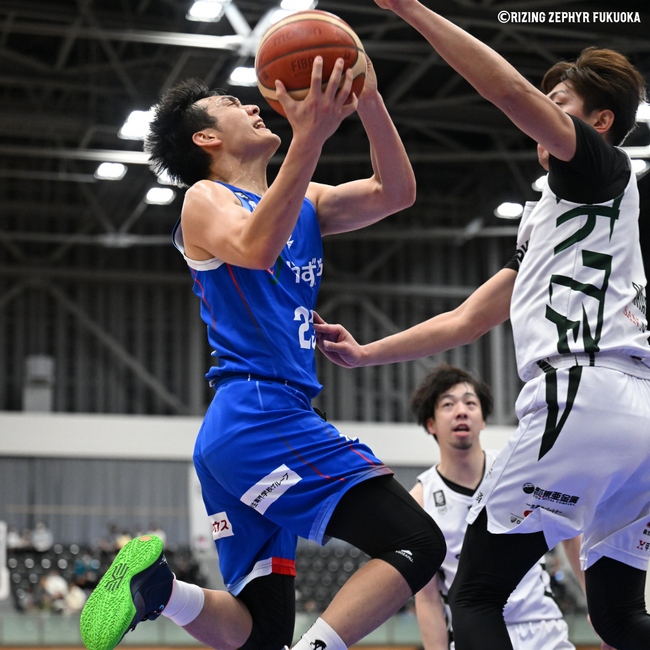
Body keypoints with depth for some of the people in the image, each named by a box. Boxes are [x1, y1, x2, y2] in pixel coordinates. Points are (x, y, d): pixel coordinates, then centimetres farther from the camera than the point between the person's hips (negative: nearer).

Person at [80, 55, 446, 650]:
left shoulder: (305, 202, 23)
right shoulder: (206, 199, 1)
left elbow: (396, 193, 12)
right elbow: (256, 248, -22)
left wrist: (369, 102, -1)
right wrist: (310, 137, -29)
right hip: (260, 414, -9)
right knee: (416, 544, -17)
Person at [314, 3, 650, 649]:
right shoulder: (544, 215, 30)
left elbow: (511, 89, -14)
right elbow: (466, 320, 30)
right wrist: (364, 354, 27)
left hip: (583, 398, -10)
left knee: (474, 597, -6)